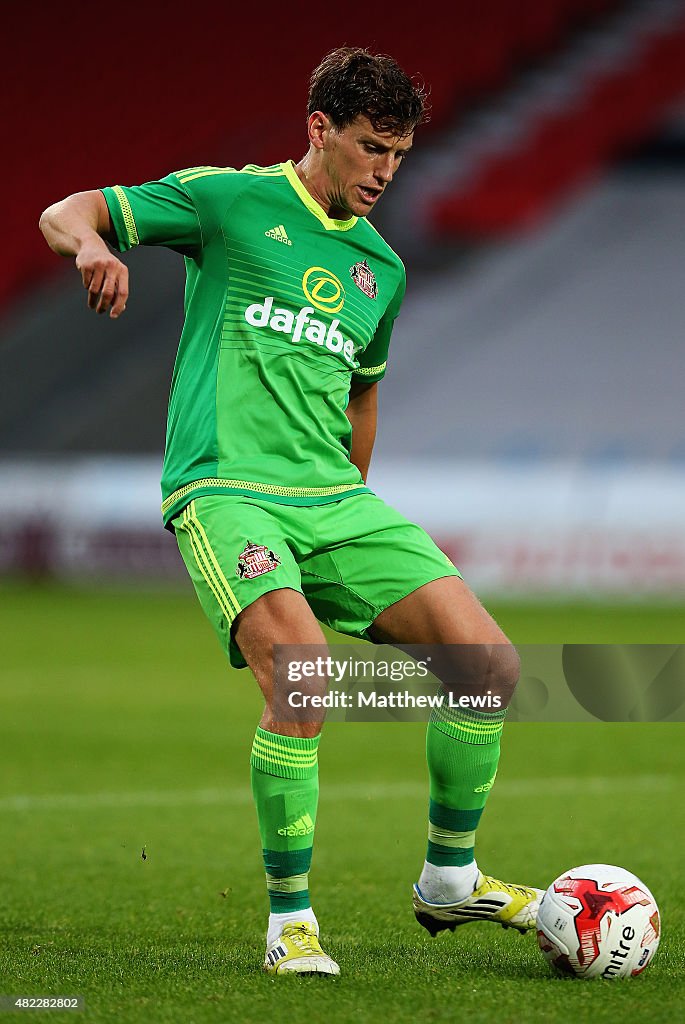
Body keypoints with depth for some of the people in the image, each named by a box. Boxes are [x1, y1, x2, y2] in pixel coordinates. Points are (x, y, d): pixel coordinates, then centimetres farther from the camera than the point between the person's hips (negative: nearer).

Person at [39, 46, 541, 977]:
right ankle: (290, 915, -12)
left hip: (334, 497, 6)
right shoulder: (231, 200, 2)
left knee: (488, 665, -8)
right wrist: (92, 242, -21)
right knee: (304, 679, -28)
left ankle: (450, 877, 11)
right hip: (224, 488, -6)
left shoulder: (381, 267, 18)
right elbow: (64, 215, 2)